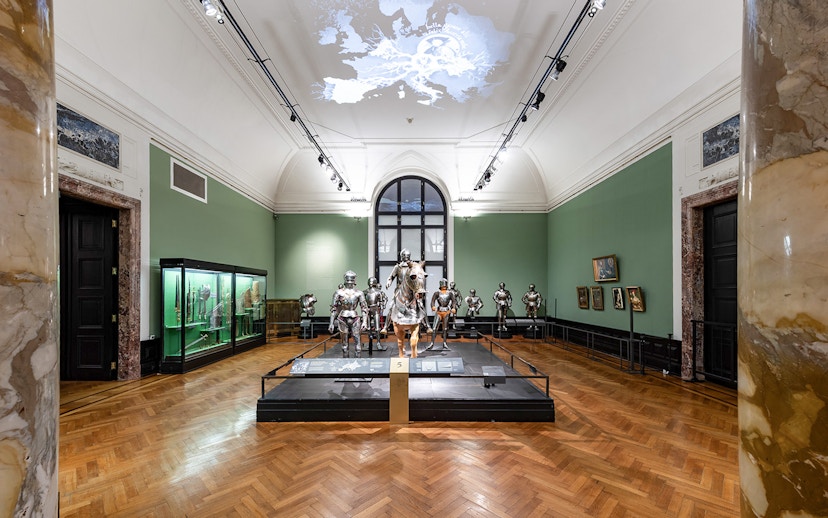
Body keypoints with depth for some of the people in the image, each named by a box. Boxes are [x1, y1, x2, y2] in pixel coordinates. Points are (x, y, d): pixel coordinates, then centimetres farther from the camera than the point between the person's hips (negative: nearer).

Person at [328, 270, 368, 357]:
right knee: (344, 343, 9)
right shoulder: (339, 292, 1)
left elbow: (364, 308, 0)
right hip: (343, 319, 0)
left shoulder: (359, 293, 1)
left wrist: (364, 321, -10)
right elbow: (333, 308, 3)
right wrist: (331, 323, 0)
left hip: (355, 319, 0)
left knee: (357, 342, -1)